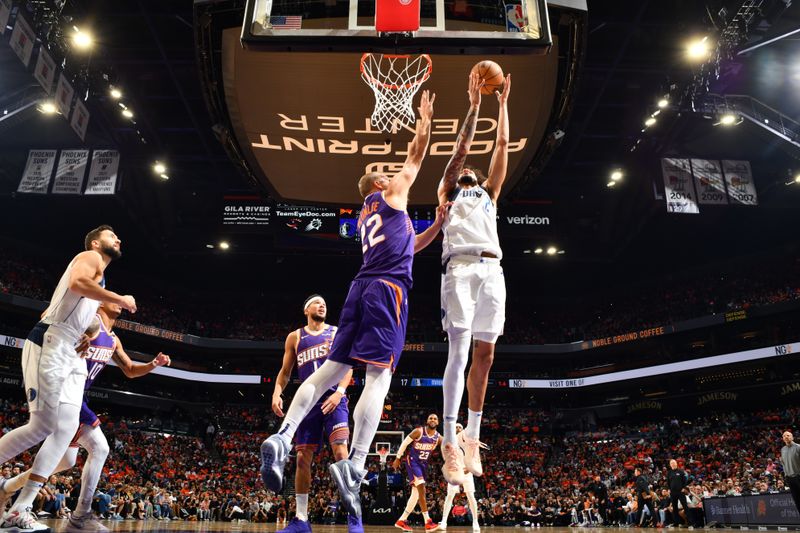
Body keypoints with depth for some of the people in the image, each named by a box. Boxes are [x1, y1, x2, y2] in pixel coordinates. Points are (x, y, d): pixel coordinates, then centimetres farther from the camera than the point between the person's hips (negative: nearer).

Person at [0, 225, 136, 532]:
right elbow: (78, 282, -23)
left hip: (71, 353, 9)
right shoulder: (90, 257, 0)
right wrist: (120, 299, -15)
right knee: (42, 426, -13)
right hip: (50, 344, -9)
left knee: (66, 429, 0)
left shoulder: (98, 276, 28)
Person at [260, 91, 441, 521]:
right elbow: (416, 156, 22)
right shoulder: (391, 194, 14)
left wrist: (438, 224, 37)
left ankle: (282, 439, -12)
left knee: (332, 368, 3)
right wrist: (425, 119, 37)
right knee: (379, 375, -14)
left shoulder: (365, 217, 33)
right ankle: (354, 467, -25)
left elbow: (407, 246, 41)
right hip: (388, 289, -7)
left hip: (361, 288, 7)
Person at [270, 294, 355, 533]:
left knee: (341, 451, -18)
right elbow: (285, 371, 15)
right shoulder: (295, 337, 14)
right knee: (302, 458, 2)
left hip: (334, 400, -3)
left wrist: (339, 392, -13)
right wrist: (277, 393, -4)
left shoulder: (337, 333, 9)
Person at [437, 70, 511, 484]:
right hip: (460, 267, -4)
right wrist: (474, 105, 11)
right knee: (459, 353, -13)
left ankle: (472, 438, 10)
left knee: (484, 355, 1)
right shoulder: (447, 191, 23)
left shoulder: (489, 193, 32)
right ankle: (450, 442, -11)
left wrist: (503, 102, 29)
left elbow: (502, 146, 28)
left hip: (491, 270, 4)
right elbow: (461, 149, 12)